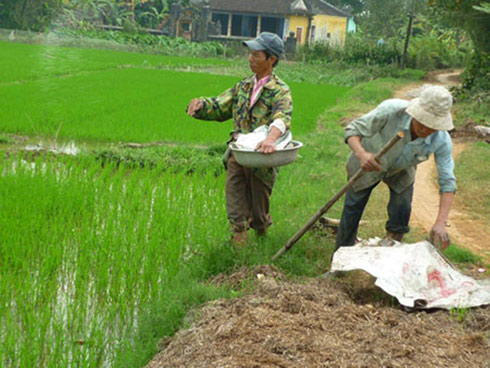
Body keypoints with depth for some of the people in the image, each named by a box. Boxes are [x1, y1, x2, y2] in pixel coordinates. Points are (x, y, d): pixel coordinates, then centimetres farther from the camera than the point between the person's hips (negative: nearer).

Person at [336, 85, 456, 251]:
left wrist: (441, 223, -40)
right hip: (367, 164, -2)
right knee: (352, 209, 4)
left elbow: (448, 182, -28)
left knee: (401, 212, -8)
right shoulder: (391, 110, -41)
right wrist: (361, 154, -52)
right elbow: (353, 129, -31)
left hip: (401, 171, 2)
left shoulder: (441, 141, -33)